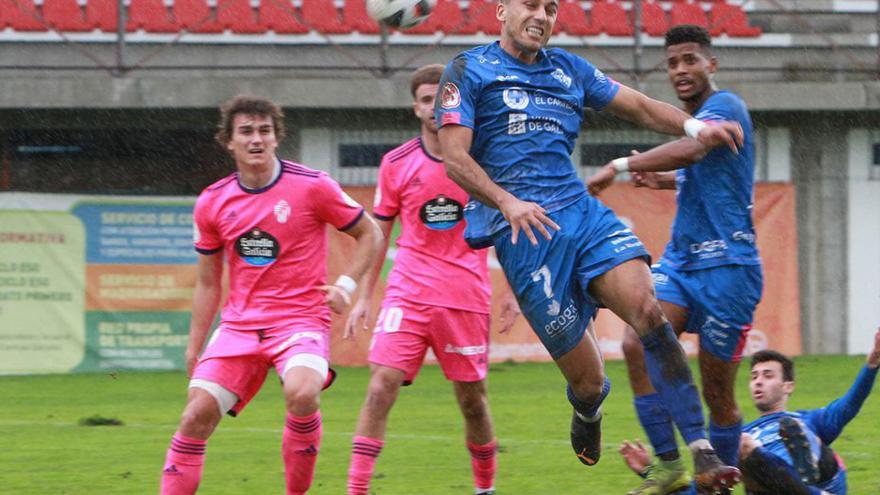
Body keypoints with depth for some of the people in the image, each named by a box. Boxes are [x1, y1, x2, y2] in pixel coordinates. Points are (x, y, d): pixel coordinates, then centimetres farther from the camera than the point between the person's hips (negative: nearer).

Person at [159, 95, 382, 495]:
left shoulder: (312, 187, -6)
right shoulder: (212, 203, 5)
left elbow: (369, 234, 6)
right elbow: (208, 282, 15)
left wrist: (346, 284, -9)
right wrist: (194, 349, 12)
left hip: (301, 319, -4)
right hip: (239, 324, 4)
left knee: (301, 394, -32)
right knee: (197, 413, -11)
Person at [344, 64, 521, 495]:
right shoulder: (396, 163, 4)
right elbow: (377, 233, 12)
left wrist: (512, 291, 6)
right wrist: (364, 297, 8)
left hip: (466, 296, 0)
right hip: (407, 293, 0)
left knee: (471, 398, 6)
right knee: (381, 386, -15)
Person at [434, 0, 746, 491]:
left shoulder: (568, 68, 19)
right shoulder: (468, 70, 5)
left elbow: (638, 105, 19)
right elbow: (455, 157, -4)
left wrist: (694, 126, -1)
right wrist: (507, 202, -20)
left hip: (584, 213, 4)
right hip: (525, 230, -4)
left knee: (646, 307, -23)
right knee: (587, 380, -7)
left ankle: (703, 453, -27)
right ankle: (587, 413, 33)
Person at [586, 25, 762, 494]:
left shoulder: (724, 106, -10)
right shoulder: (692, 118, 18)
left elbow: (690, 150, -31)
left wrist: (620, 165, -29)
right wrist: (664, 180, 20)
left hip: (726, 267, -8)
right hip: (679, 262, 8)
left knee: (716, 392, -2)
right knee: (637, 344, -17)